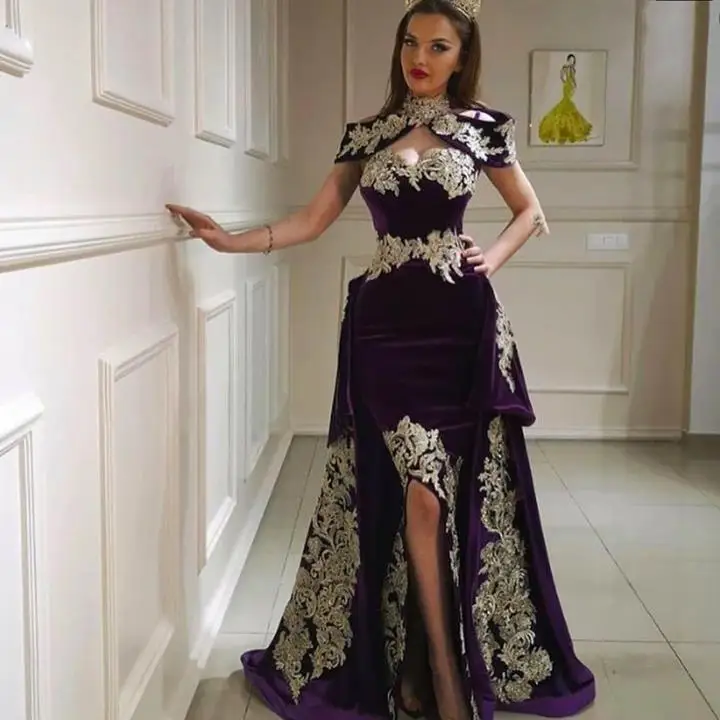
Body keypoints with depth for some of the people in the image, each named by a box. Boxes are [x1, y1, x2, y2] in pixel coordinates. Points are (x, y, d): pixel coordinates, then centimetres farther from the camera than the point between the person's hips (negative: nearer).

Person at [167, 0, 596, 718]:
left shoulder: (483, 127, 8)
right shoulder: (366, 133, 10)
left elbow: (530, 212, 18)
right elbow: (313, 219, 9)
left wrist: (493, 257, 1)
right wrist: (234, 240, -3)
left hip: (459, 322, 0)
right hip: (385, 322, 0)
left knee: (464, 490, 2)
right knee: (423, 491, -6)